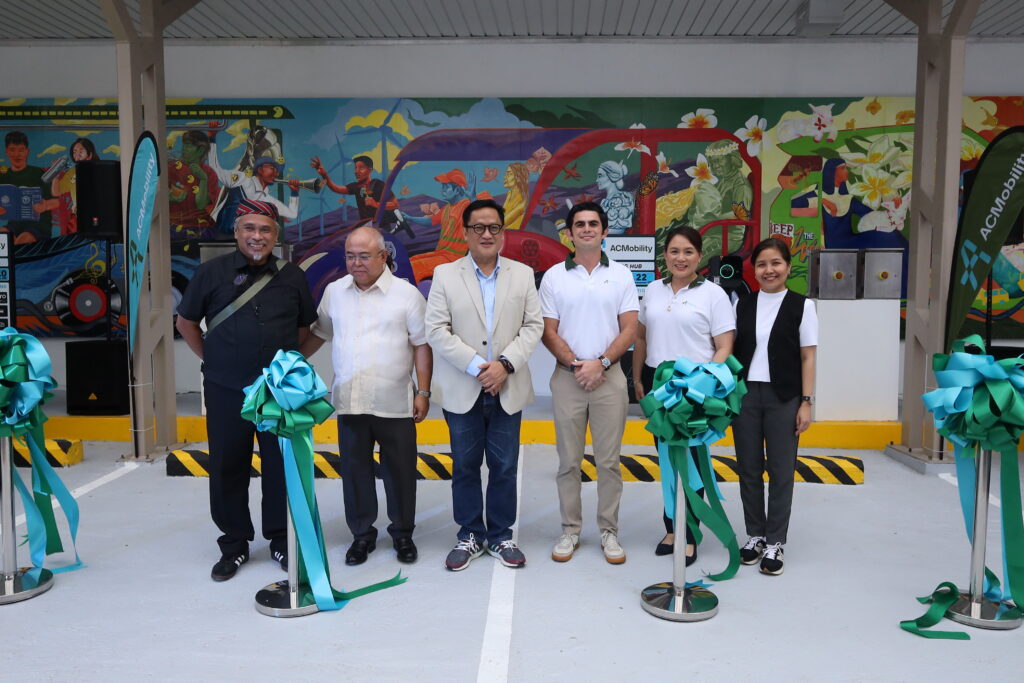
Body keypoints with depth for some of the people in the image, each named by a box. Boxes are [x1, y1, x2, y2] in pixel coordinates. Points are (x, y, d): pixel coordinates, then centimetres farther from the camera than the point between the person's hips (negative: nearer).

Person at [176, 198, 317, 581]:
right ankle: (234, 544, 24)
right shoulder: (212, 273, 0)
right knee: (227, 468, 8)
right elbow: (186, 323, 10)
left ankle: (281, 540, 23)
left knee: (281, 466, 7)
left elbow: (305, 327, 17)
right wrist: (213, 360, 5)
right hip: (226, 391, 0)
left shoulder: (291, 276, 4)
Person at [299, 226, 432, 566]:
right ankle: (362, 534, 26)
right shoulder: (334, 292, 8)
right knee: (354, 470, 10)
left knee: (400, 471, 7)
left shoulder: (406, 293, -3)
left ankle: (402, 533, 25)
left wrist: (423, 392, -6)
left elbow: (422, 345, -2)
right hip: (349, 402, 3)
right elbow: (318, 333, 19)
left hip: (394, 403, -3)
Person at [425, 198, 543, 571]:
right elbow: (436, 330, -5)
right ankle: (470, 536, 22)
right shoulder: (445, 274, 2)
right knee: (465, 467, 8)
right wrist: (475, 366, -13)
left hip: (507, 388, 1)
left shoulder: (523, 274, 6)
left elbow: (533, 326, 1)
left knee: (505, 468, 7)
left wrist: (506, 364, -13)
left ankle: (501, 536, 22)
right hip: (462, 390, -1)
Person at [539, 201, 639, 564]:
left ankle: (609, 531, 17)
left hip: (609, 377, 0)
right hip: (567, 378, 0)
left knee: (609, 461, 5)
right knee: (569, 461, 7)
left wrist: (601, 363, -12)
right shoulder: (554, 276, 4)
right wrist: (576, 365, -11)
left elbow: (629, 330, 0)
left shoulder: (621, 275, 5)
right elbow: (549, 331, 1)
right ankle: (570, 530, 19)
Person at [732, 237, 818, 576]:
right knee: (748, 469, 9)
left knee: (780, 471, 3)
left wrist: (806, 402, -7)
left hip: (783, 397, -3)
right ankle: (755, 535, 23)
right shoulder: (742, 305, 7)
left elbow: (808, 358, -1)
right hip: (744, 394, 3)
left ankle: (775, 543, 14)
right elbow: (732, 351, 9)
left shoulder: (801, 306, -1)